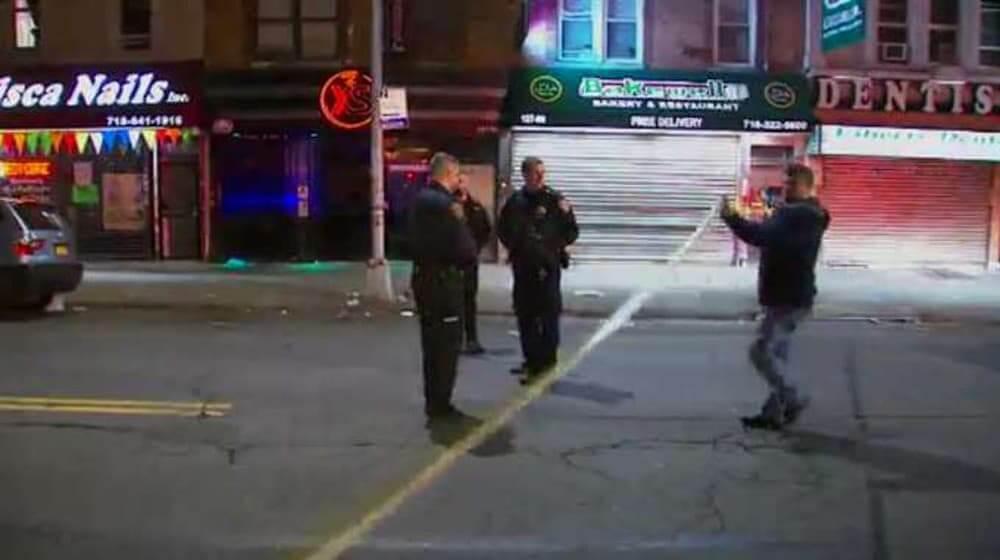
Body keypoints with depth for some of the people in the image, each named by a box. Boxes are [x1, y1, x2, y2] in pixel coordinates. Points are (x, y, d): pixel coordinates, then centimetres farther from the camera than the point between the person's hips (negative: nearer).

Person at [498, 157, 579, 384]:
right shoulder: (515, 201, 8)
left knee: (549, 313, -5)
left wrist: (556, 245, -13)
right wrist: (512, 245, 4)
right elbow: (503, 229, 19)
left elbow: (572, 231, 0)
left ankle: (546, 361, 1)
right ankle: (532, 360, 20)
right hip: (522, 265, 4)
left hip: (548, 265, -4)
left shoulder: (555, 200, -2)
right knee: (525, 315, 9)